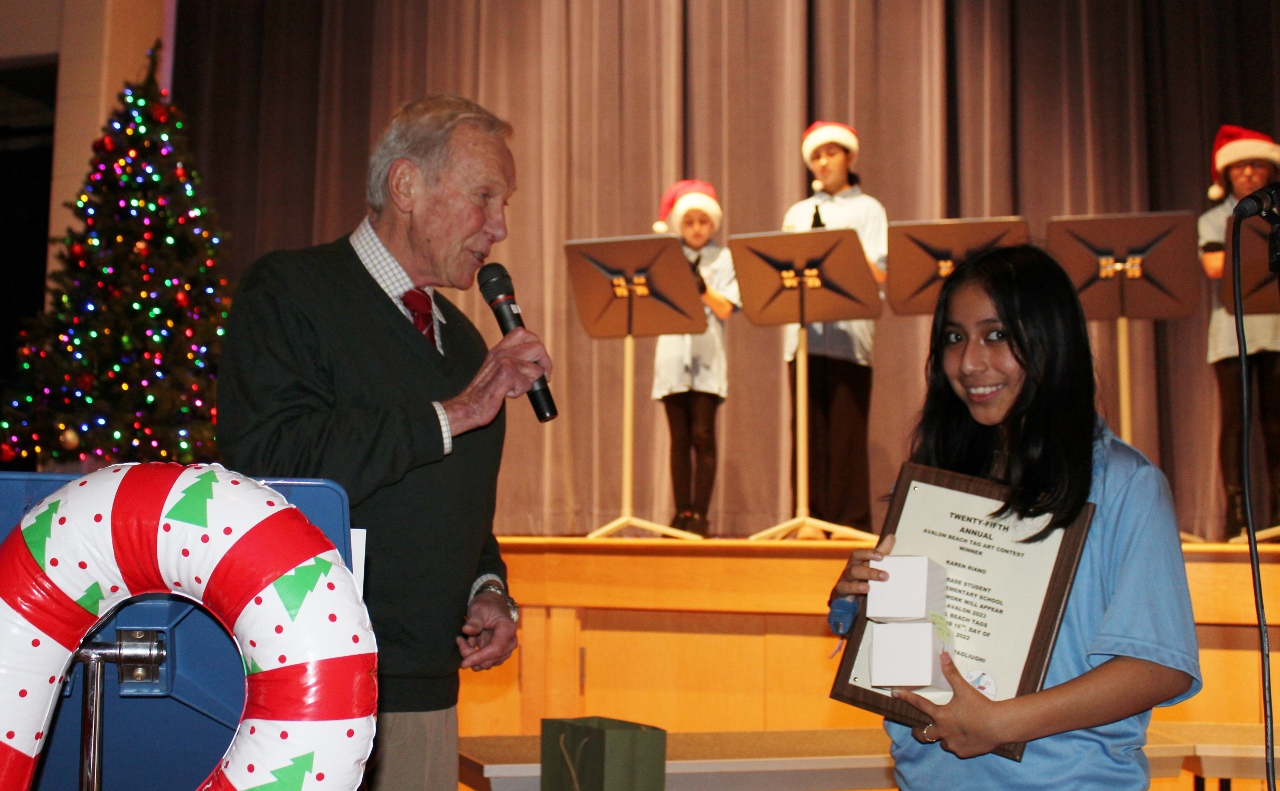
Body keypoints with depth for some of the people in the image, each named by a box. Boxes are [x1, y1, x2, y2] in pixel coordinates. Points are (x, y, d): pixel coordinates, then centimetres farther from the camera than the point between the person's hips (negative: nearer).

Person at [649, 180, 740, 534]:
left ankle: (700, 514, -2)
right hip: (672, 354, 2)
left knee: (702, 436, -7)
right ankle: (682, 513, 6)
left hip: (707, 355, -2)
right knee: (679, 438, 2)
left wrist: (701, 285, -15)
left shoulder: (723, 258, 8)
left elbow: (725, 309, -2)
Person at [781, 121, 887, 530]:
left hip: (848, 332, -3)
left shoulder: (867, 209, 9)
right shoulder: (798, 213, 22)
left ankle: (851, 520, -3)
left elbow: (879, 272, -2)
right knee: (808, 431, 0)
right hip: (804, 332, 4)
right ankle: (811, 518, 4)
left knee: (847, 431, -6)